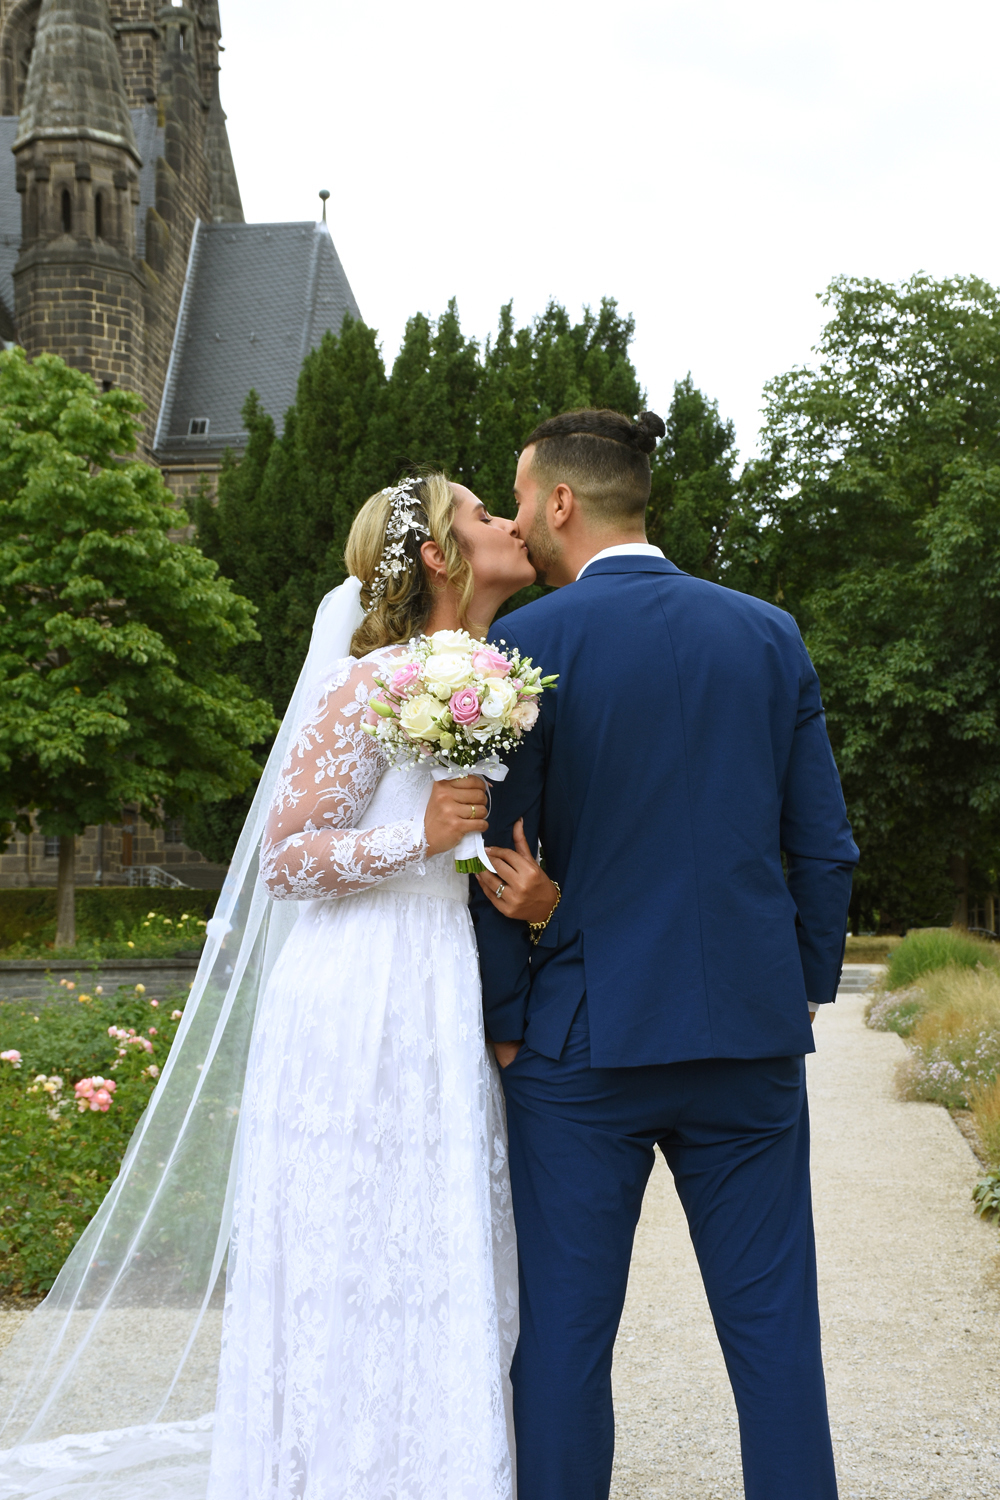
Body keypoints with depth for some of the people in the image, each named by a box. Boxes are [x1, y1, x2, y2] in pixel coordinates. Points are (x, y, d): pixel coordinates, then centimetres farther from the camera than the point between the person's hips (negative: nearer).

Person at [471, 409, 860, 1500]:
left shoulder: (527, 642, -7)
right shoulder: (770, 633, 5)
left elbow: (499, 859, -7)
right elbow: (824, 848, 5)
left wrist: (505, 1023, 3)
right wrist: (808, 990, 15)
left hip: (582, 1041, -3)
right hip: (752, 1034, 3)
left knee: (564, 1334, 7)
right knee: (773, 1326, 10)